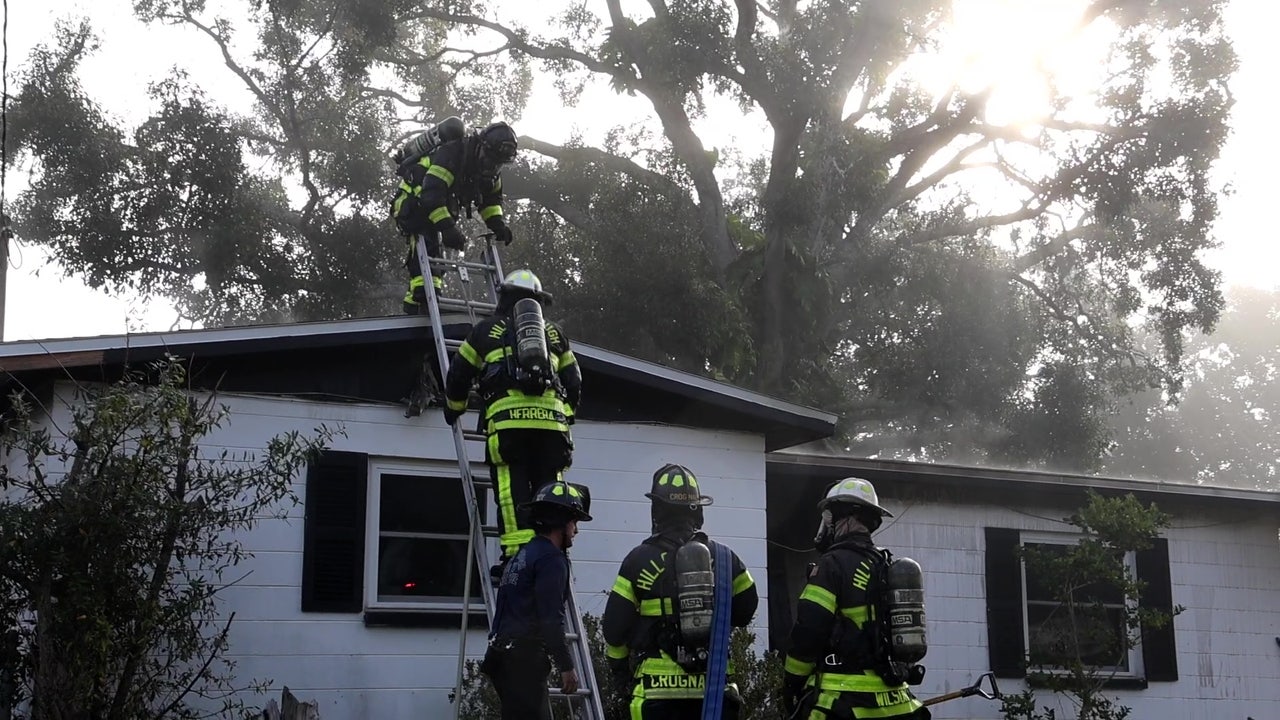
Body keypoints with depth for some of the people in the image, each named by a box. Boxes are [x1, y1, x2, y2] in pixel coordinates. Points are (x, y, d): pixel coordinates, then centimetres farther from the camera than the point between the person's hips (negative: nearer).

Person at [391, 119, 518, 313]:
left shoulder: (489, 166, -4)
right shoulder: (451, 154, -32)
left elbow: (491, 198, 9)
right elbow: (431, 194, -39)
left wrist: (498, 224, -9)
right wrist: (447, 227, -46)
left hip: (438, 207, 9)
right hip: (413, 201, -9)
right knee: (426, 244, -28)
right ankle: (423, 296, -37)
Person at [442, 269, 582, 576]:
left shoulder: (487, 329, 19)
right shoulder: (553, 333, 26)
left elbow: (458, 374, 23)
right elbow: (574, 381, 27)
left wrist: (453, 408, 39)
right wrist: (566, 414, 41)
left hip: (509, 420, -3)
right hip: (551, 419, 3)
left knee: (513, 490, -7)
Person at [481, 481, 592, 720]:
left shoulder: (525, 553, 20)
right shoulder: (551, 559, -11)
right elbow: (551, 619, -17)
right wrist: (567, 666, -12)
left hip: (505, 656, 10)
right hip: (524, 659, -10)